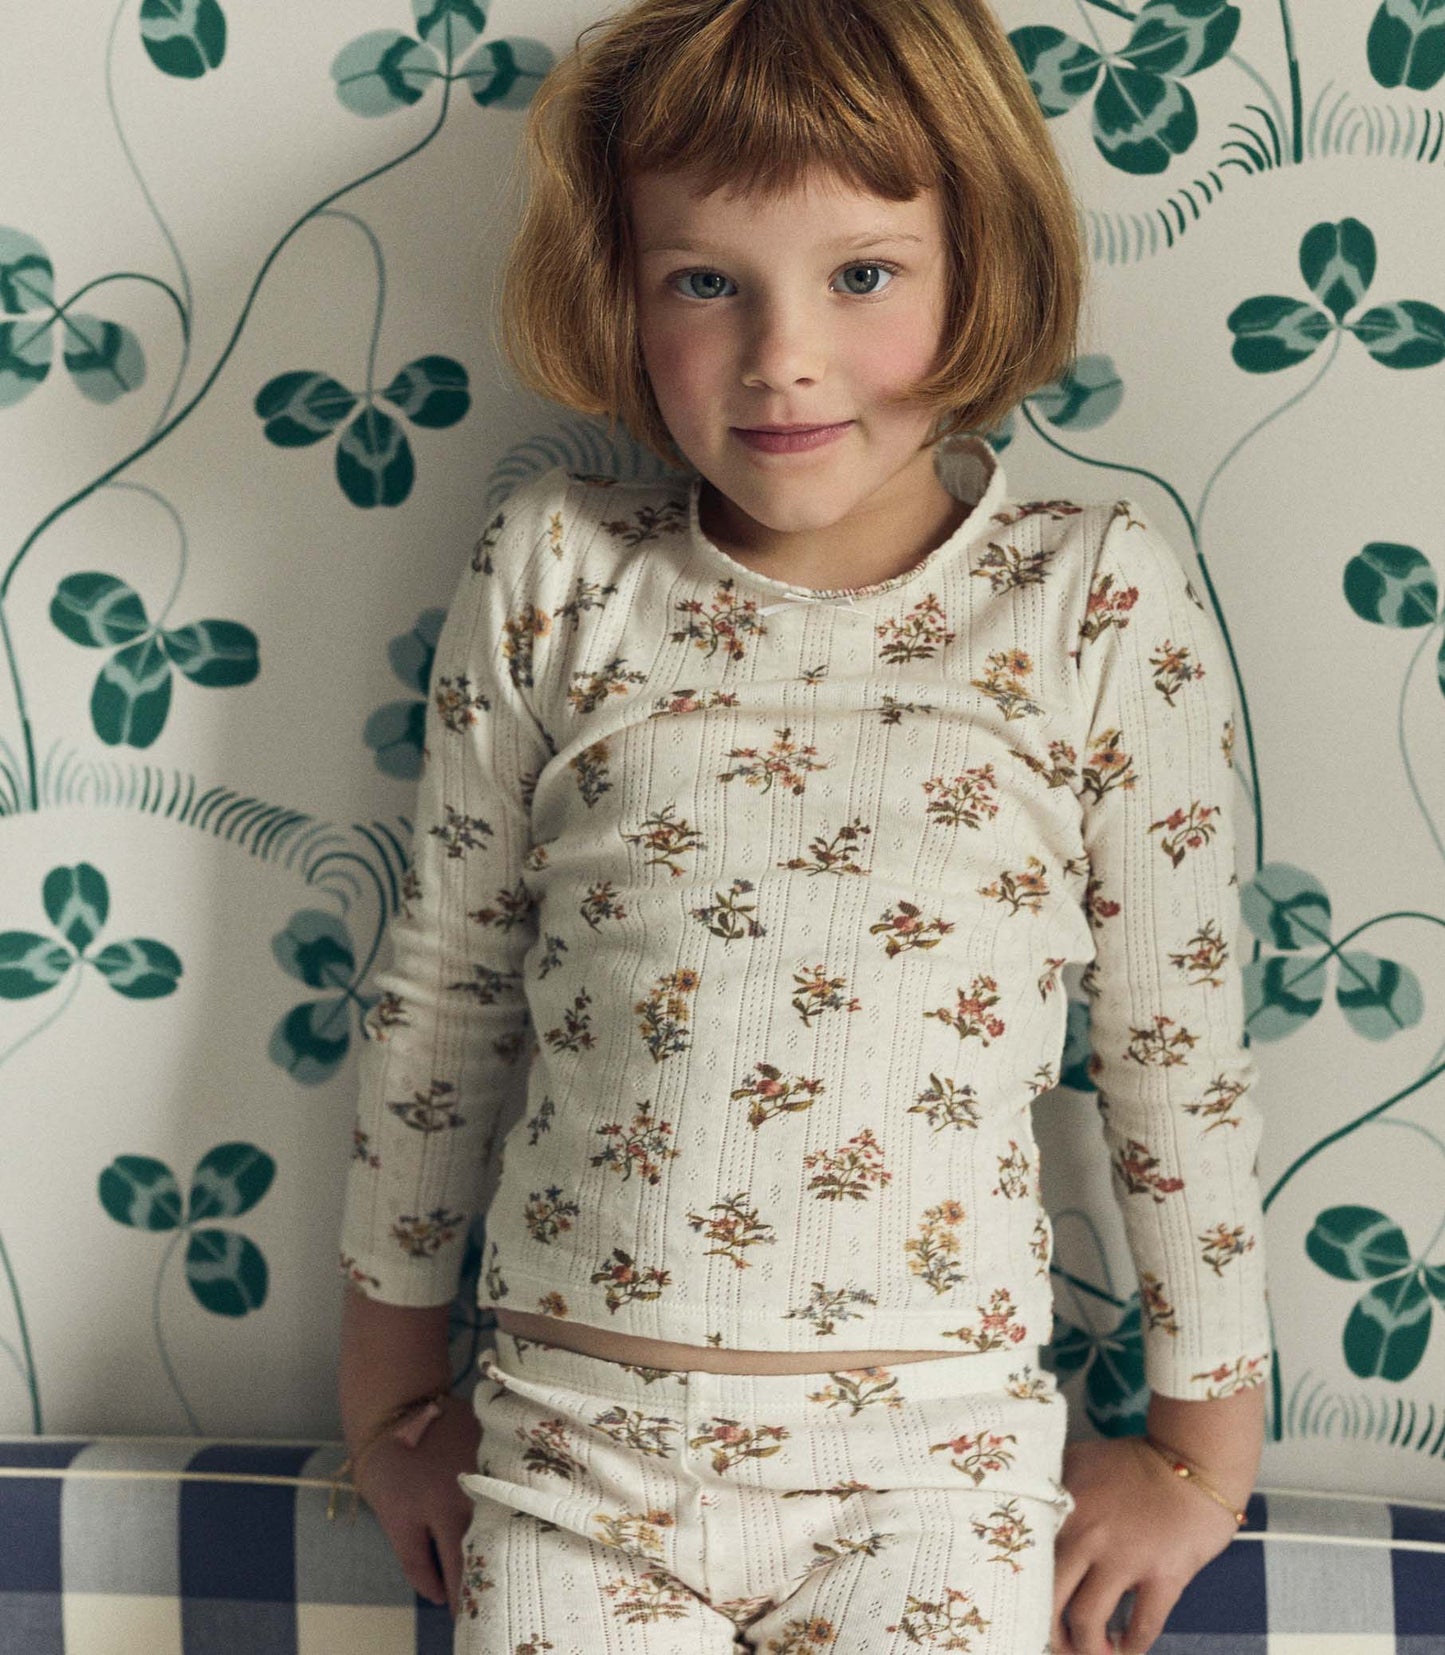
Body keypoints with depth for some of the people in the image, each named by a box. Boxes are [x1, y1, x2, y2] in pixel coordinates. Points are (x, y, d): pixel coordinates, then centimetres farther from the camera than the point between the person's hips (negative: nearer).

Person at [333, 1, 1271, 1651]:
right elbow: (440, 990, 6)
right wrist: (387, 1393, 12)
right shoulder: (551, 582, -2)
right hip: (570, 1459, 1)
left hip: (929, 1468, -1)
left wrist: (1205, 1446, 8)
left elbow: (1178, 1044, 1)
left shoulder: (1101, 605, -6)